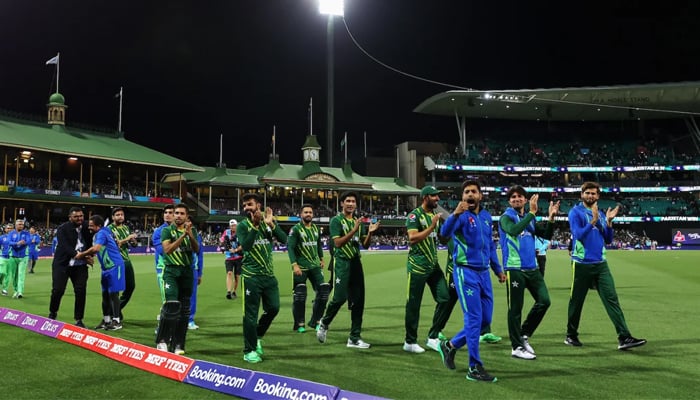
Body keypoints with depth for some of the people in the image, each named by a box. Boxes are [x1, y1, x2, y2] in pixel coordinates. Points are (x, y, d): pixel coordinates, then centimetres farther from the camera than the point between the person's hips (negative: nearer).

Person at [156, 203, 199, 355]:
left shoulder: (191, 231, 10)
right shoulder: (167, 230, 1)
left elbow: (196, 250, -4)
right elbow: (167, 249, -13)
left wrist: (190, 234, -20)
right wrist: (182, 236, -20)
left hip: (187, 272, 4)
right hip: (171, 270, -4)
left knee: (184, 309, 5)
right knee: (172, 305, -18)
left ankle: (178, 344, 14)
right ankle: (162, 340, -2)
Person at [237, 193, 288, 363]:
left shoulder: (269, 222, 6)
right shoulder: (243, 225, -3)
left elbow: (284, 239, -7)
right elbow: (245, 245, -19)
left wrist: (271, 224, -18)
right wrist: (255, 225, -24)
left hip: (269, 274, 4)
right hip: (251, 276, -4)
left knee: (273, 308, 8)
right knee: (251, 314, -1)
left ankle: (257, 336, 31)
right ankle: (249, 351, 12)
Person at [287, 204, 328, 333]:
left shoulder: (316, 229, 10)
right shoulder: (295, 229, -7)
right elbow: (290, 247, -13)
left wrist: (321, 259, 22)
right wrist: (294, 265, -21)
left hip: (315, 266, 5)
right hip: (301, 268, -5)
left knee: (323, 290, -2)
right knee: (300, 296, -1)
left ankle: (315, 321, 12)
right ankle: (299, 324, 13)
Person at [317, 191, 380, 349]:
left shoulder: (358, 221, 14)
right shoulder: (336, 220, -4)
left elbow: (365, 244, 12)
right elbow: (338, 242, -15)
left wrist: (370, 232, -7)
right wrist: (354, 230, -23)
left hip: (356, 262, 6)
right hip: (342, 262, -6)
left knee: (358, 300, 3)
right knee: (340, 297, -12)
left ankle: (354, 338, 10)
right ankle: (324, 323, 16)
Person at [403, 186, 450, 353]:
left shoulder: (436, 215, 13)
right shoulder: (415, 215, -9)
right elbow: (412, 238, -21)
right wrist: (432, 227, -23)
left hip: (433, 265, 7)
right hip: (417, 266, -7)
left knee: (444, 299, 2)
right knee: (413, 305, 1)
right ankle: (410, 342, 12)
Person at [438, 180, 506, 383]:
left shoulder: (486, 216, 12)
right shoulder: (461, 216, -9)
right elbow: (445, 232, -29)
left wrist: (498, 269, 23)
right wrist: (455, 214, -45)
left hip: (484, 273, 7)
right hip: (466, 272, -7)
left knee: (485, 319, 11)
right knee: (474, 319, -5)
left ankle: (450, 345, 28)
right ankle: (474, 368, 5)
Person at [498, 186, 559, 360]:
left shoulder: (530, 219, 14)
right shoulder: (506, 218, -5)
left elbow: (546, 235, 10)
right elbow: (514, 230, -26)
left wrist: (551, 217, -3)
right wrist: (532, 213, -25)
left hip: (532, 268, 6)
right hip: (514, 269, -6)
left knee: (544, 301, 3)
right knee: (516, 308, -1)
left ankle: (524, 335, 20)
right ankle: (517, 347, 10)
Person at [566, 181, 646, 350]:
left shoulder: (601, 214, 12)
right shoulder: (575, 212, -4)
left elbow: (608, 240, 11)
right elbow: (578, 235, -17)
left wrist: (609, 221, -3)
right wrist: (594, 221, -26)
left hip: (600, 264, 5)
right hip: (582, 264, -4)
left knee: (612, 299, -5)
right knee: (576, 301, 6)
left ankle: (624, 338, -8)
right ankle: (571, 335, 21)